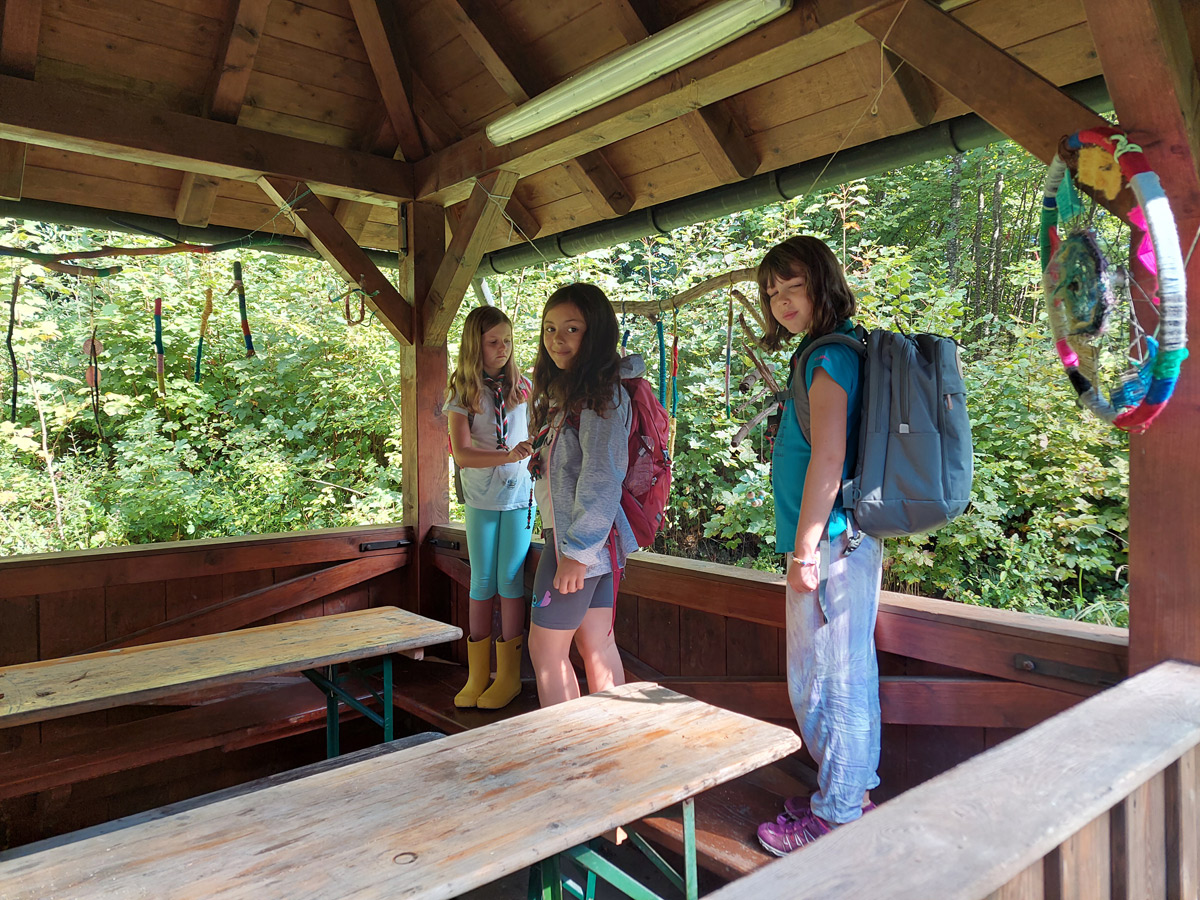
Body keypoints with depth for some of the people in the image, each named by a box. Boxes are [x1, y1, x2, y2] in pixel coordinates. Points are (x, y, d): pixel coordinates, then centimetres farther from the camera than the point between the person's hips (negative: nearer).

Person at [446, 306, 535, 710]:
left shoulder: (522, 385, 0)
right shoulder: (462, 393, -6)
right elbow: (461, 454, -18)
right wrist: (508, 456, -30)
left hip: (519, 496, 0)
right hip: (480, 499, 0)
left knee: (510, 580, 2)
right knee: (482, 583, 7)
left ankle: (509, 673, 13)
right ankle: (477, 675, 17)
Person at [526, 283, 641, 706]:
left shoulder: (601, 394, -16)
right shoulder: (566, 390, 14)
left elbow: (602, 478, -20)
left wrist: (577, 549, -19)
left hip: (580, 537, -9)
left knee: (545, 646, 0)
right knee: (597, 643, 13)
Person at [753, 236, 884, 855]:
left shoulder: (829, 357, -14)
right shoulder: (826, 354, 17)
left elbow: (827, 461, -21)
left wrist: (804, 549, -18)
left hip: (831, 542, -10)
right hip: (842, 541, 10)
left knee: (831, 681, 0)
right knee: (846, 675, 18)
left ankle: (836, 817, 14)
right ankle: (853, 793, 32)